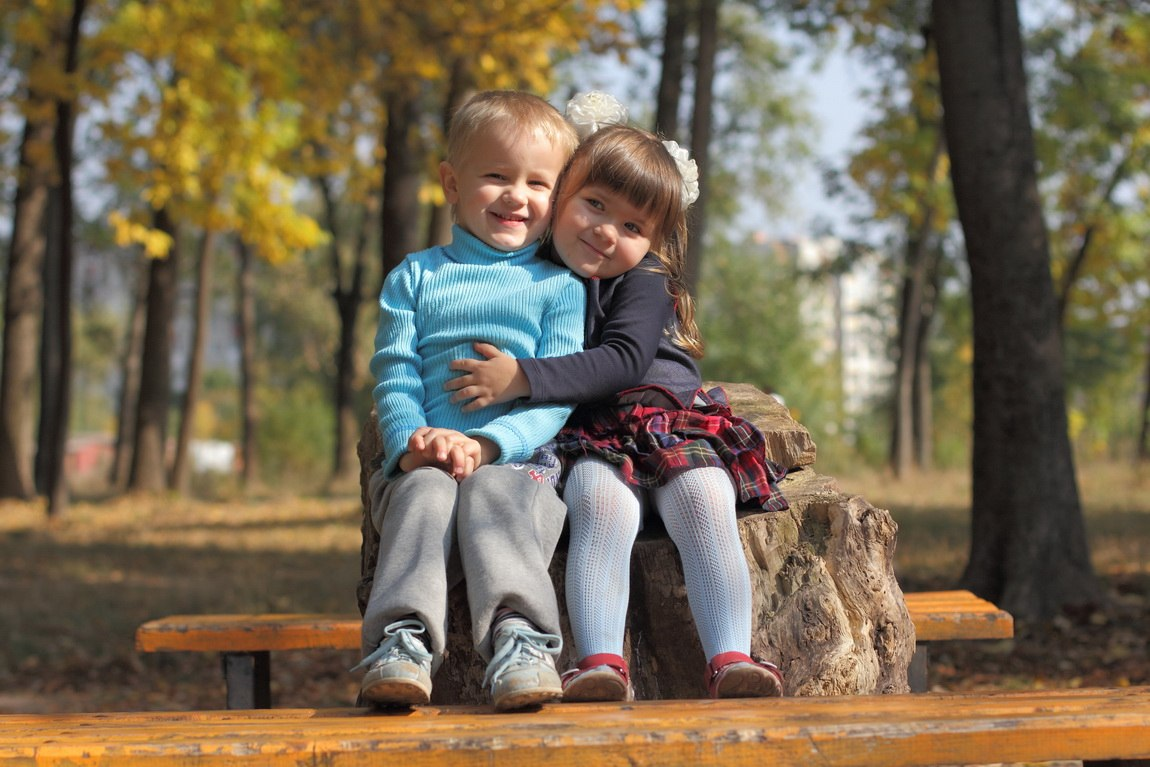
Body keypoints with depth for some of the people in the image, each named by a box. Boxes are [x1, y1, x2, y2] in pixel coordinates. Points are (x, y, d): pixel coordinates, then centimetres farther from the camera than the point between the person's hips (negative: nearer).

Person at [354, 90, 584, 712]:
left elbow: (557, 393, 3)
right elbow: (394, 376, 8)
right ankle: (404, 640, -47)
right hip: (420, 465, 1)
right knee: (426, 492, -32)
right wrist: (413, 440, -14)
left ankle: (518, 639, -51)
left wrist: (486, 442, -15)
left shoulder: (558, 287, 15)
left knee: (493, 491, -34)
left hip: (519, 459, -1)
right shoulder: (415, 277, 19)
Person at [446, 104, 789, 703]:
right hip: (592, 441, 1)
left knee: (704, 500, -28)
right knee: (602, 506, -31)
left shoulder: (645, 279, -2)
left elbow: (624, 360, -19)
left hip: (676, 430, 0)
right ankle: (601, 661, -44)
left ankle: (729, 660, -36)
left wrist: (522, 378, -27)